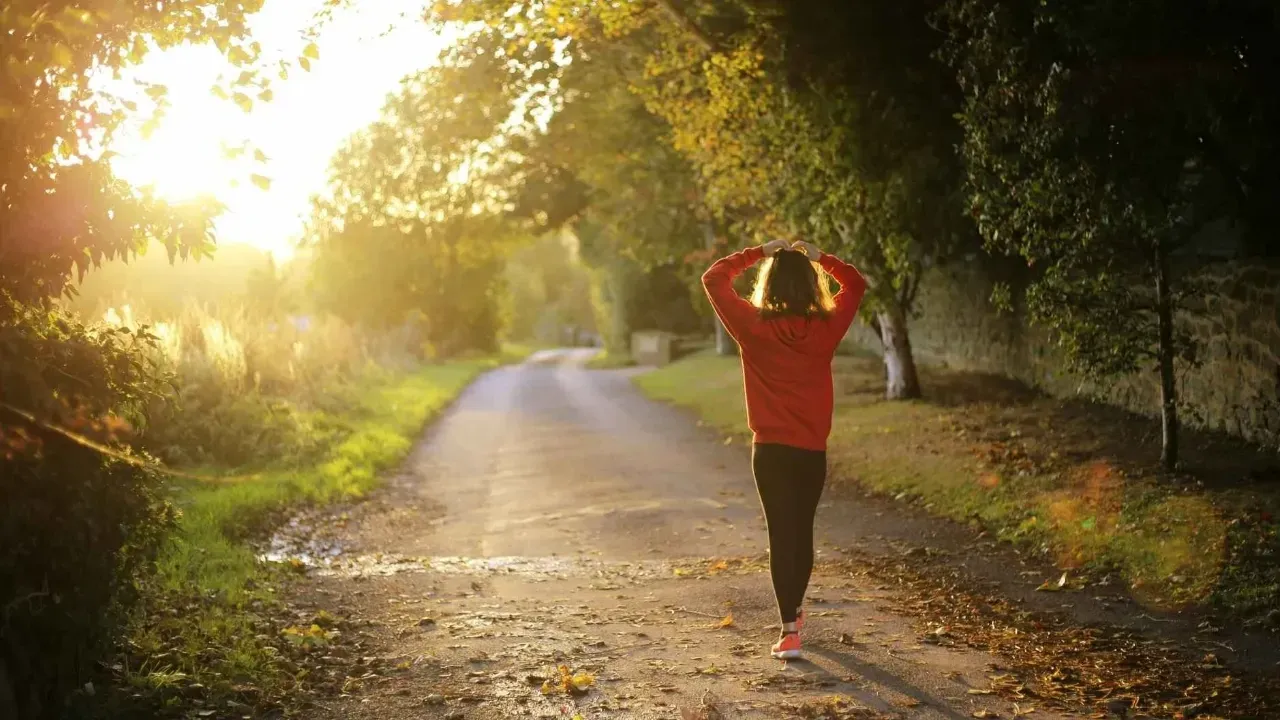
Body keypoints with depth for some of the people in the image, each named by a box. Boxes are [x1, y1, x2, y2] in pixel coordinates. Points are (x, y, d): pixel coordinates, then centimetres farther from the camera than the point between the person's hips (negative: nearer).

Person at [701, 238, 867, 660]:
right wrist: (818, 257, 11)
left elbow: (713, 279, 2)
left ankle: (790, 632, -8)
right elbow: (856, 284, 14)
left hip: (771, 449, -2)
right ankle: (795, 610, 38)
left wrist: (758, 253, 4)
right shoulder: (827, 327, -5)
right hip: (813, 450, 2)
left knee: (781, 534, 0)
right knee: (803, 531, 19)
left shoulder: (754, 326, -10)